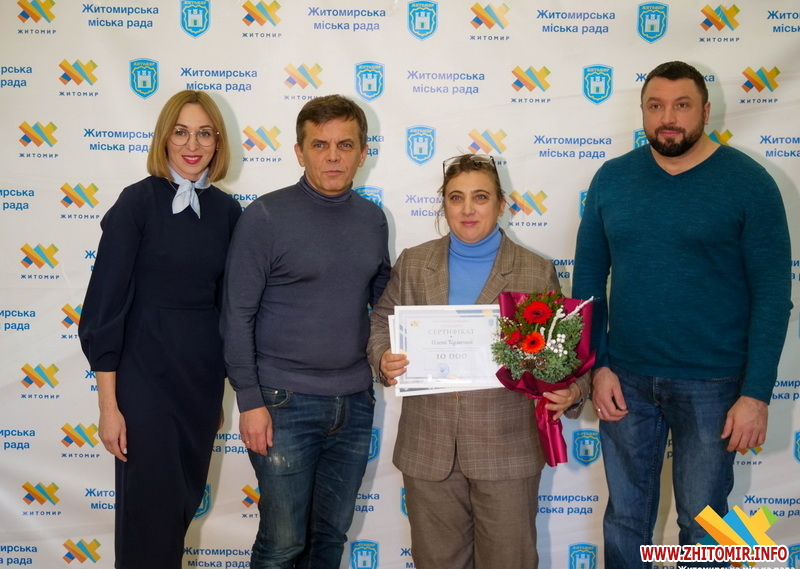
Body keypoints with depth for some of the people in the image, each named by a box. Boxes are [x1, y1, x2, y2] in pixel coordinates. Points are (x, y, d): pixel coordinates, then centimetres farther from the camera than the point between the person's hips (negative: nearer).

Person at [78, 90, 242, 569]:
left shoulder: (227, 211, 4)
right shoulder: (138, 202, -8)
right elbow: (107, 303, -9)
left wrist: (225, 386, 12)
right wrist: (109, 405, -11)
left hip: (203, 377, 4)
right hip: (146, 373, -4)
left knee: (186, 500, 15)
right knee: (150, 509, 2)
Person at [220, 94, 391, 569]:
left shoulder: (373, 219, 6)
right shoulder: (267, 216, -8)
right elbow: (238, 315, -8)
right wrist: (250, 401, -11)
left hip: (355, 403, 4)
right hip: (285, 403, -4)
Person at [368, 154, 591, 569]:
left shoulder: (537, 272, 0)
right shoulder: (411, 264, 6)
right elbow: (382, 321, 12)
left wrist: (571, 390, -19)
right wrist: (384, 358, -9)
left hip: (508, 449, -2)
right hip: (428, 448, 2)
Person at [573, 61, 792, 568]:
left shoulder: (748, 182, -7)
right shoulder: (612, 179, 1)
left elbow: (772, 295, -8)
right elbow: (589, 279, 5)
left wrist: (756, 393, -12)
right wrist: (597, 366, -2)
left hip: (712, 384, -2)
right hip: (625, 379, 3)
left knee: (703, 524, 13)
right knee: (625, 517, 16)